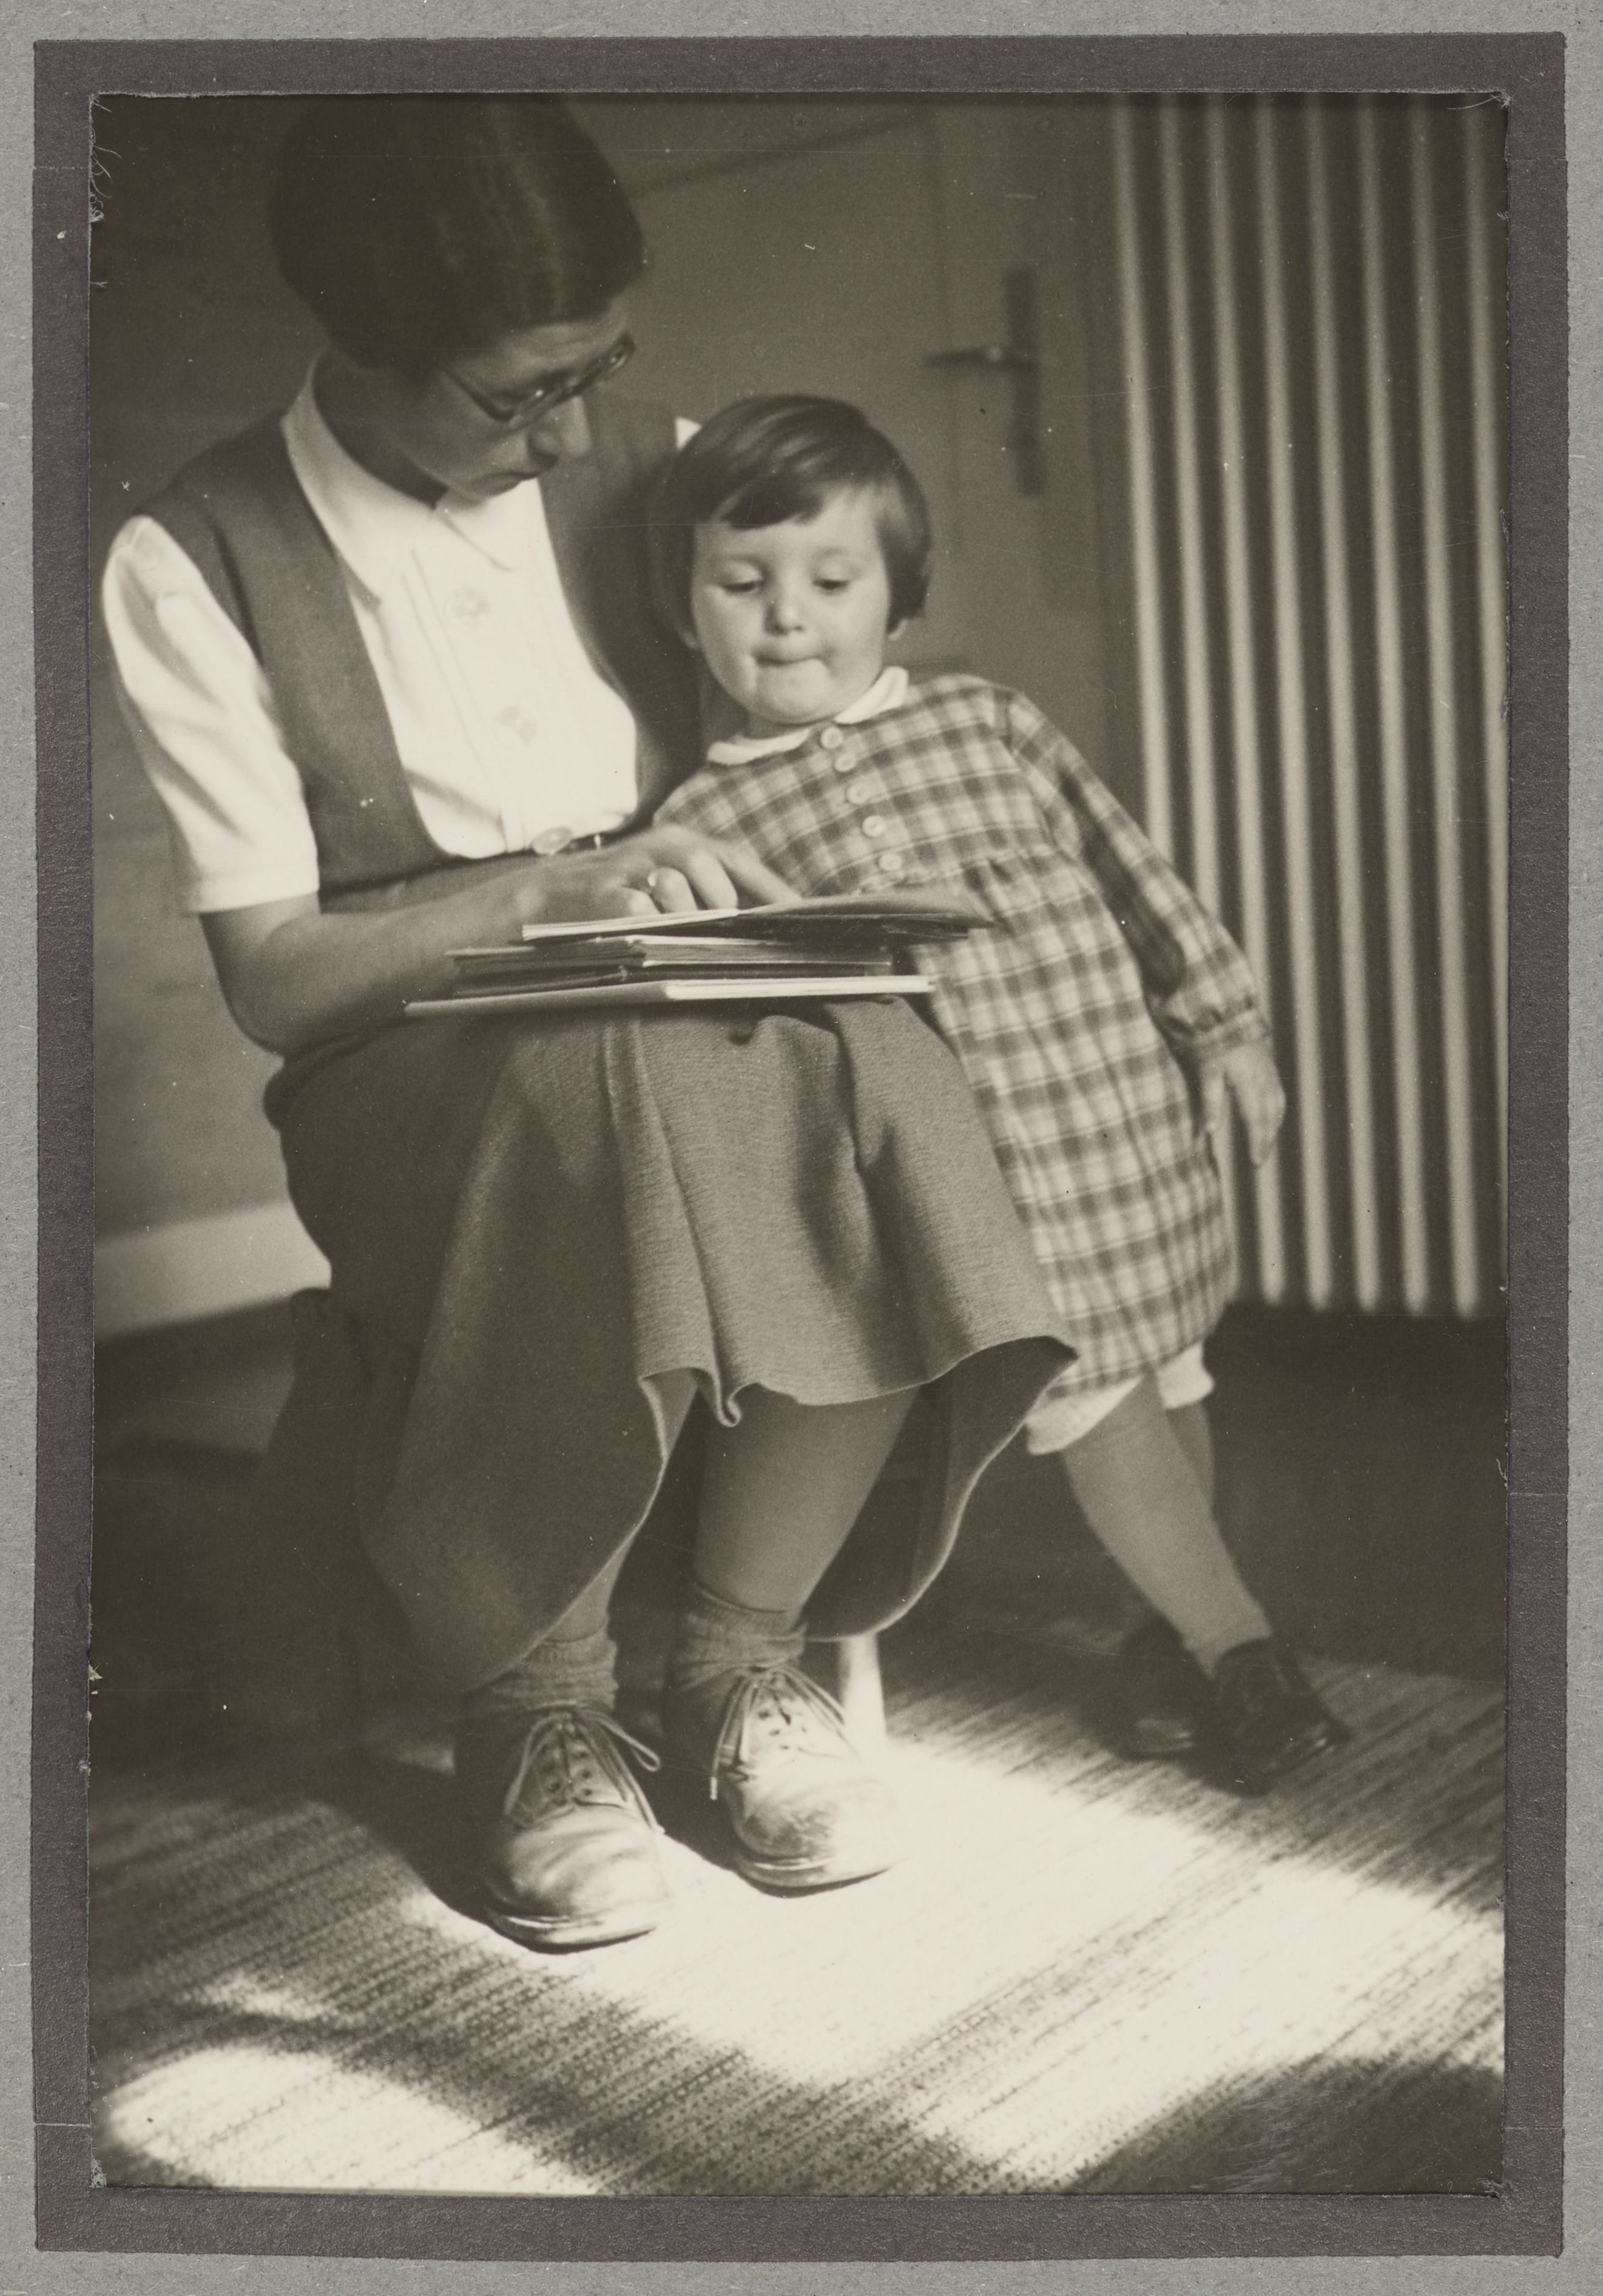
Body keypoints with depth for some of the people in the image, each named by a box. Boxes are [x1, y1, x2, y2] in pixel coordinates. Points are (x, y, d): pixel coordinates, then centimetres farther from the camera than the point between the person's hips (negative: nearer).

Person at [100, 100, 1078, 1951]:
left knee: (881, 1079, -32)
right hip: (410, 1082, -3)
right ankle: (533, 1706, -17)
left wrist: (758, 879, -7)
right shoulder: (195, 565, -7)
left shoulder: (651, 463, 6)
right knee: (603, 1084, -39)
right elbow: (267, 974, -7)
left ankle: (741, 1650, -11)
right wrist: (556, 886, -21)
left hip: (700, 1021, 4)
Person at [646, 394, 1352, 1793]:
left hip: (1131, 1110, 4)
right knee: (1088, 1393, -6)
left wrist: (1223, 1020, 11)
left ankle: (1187, 1617, 35)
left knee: (1168, 1367, 15)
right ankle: (1237, 1642, 8)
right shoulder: (706, 821, -1)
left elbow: (1126, 870, 11)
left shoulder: (989, 724, 7)